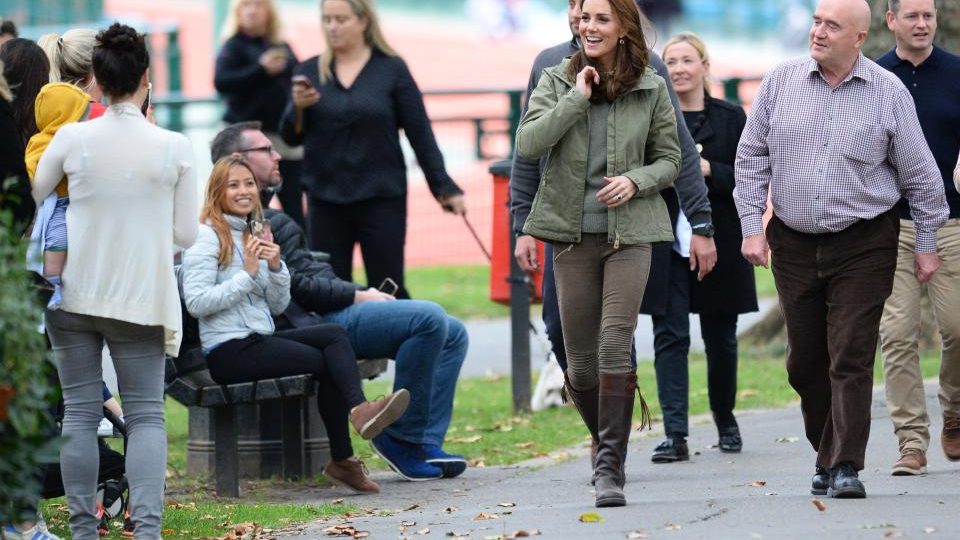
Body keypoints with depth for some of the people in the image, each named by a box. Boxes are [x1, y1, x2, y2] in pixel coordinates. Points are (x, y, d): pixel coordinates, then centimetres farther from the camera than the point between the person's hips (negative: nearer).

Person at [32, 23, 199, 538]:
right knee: (146, 414, 4)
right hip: (141, 297, 0)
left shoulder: (72, 139, -7)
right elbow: (185, 234, -1)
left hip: (76, 294, 1)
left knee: (80, 412, 7)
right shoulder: (174, 147, -6)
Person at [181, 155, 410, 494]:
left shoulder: (256, 235, 20)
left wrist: (275, 267, -2)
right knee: (325, 363, -19)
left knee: (334, 335, -18)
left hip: (260, 339, 7)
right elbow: (196, 302, -16)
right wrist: (247, 274, -16)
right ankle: (342, 461, -18)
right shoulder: (206, 237, -4)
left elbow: (278, 306, 17)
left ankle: (359, 410, -33)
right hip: (229, 349, -7)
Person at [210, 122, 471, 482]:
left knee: (453, 334, 8)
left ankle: (426, 443, -2)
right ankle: (401, 436, -17)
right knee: (430, 318, -25)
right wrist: (357, 296, -10)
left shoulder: (261, 215, 28)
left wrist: (362, 293, 8)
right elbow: (288, 283, -16)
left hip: (329, 314, 11)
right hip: (313, 324, -11)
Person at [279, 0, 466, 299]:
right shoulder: (310, 71, 5)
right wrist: (298, 107, -14)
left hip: (382, 198, -3)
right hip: (326, 199, 3)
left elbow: (420, 133, 0)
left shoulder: (391, 70, -1)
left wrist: (444, 187, -2)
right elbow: (291, 137, 6)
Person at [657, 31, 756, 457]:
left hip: (719, 242, 1)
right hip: (666, 242, -1)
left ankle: (725, 420, 32)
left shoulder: (731, 118, 3)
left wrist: (709, 170, -16)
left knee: (720, 337, 11)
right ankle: (675, 434, -13)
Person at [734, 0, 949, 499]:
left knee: (850, 359, -9)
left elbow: (919, 175, 4)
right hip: (793, 244, 3)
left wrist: (926, 243, 5)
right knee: (805, 362, 8)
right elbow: (752, 157, 8)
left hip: (863, 247, -3)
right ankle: (826, 457, 23)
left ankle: (844, 467, -8)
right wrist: (751, 227, 2)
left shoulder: (889, 93, -4)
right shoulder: (780, 82, 2)